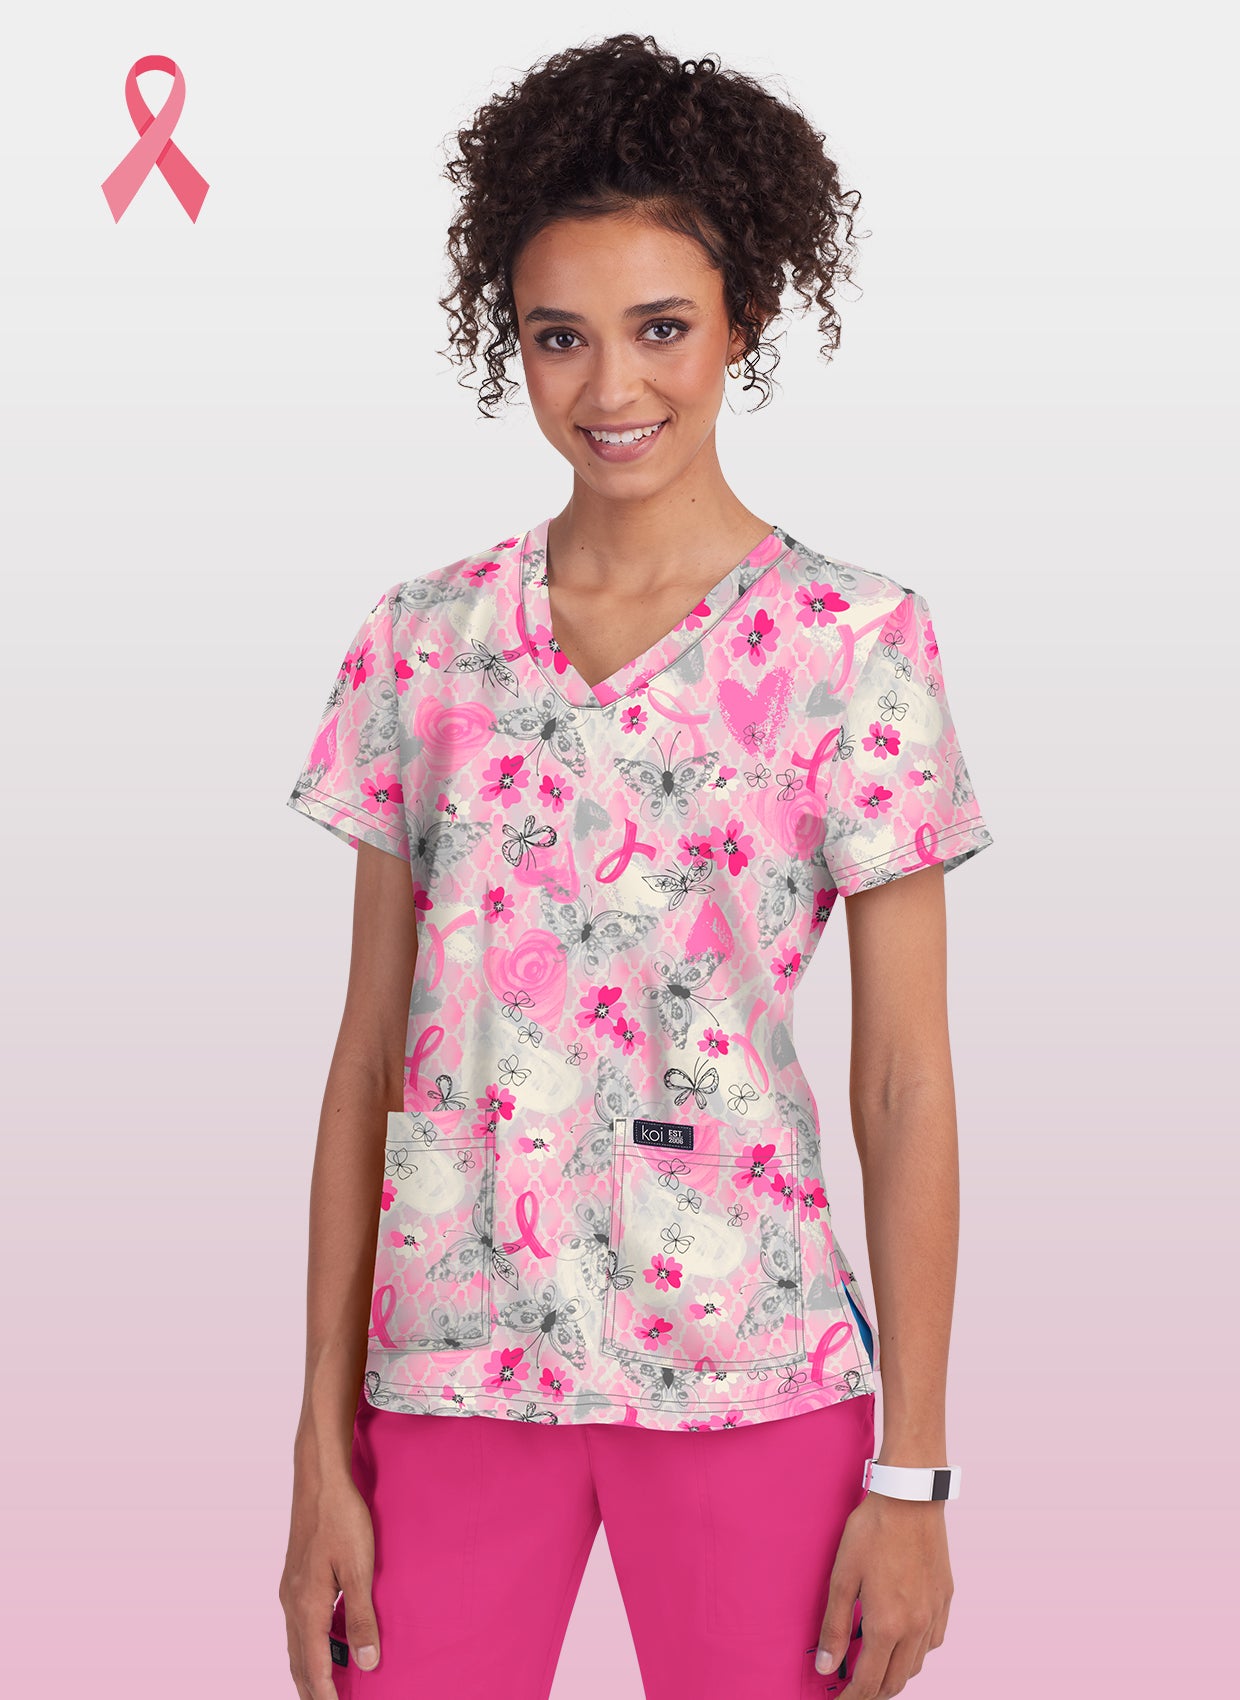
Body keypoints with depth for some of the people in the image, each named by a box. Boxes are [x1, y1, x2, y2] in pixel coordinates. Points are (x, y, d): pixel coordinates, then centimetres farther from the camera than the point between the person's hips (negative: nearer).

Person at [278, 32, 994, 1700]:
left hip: (750, 1367, -2)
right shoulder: (426, 637, 4)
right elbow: (371, 1053, 5)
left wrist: (910, 1476, -5)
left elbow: (905, 1087, -3)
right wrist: (323, 1449, 3)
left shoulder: (853, 644, -4)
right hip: (451, 1365, 2)